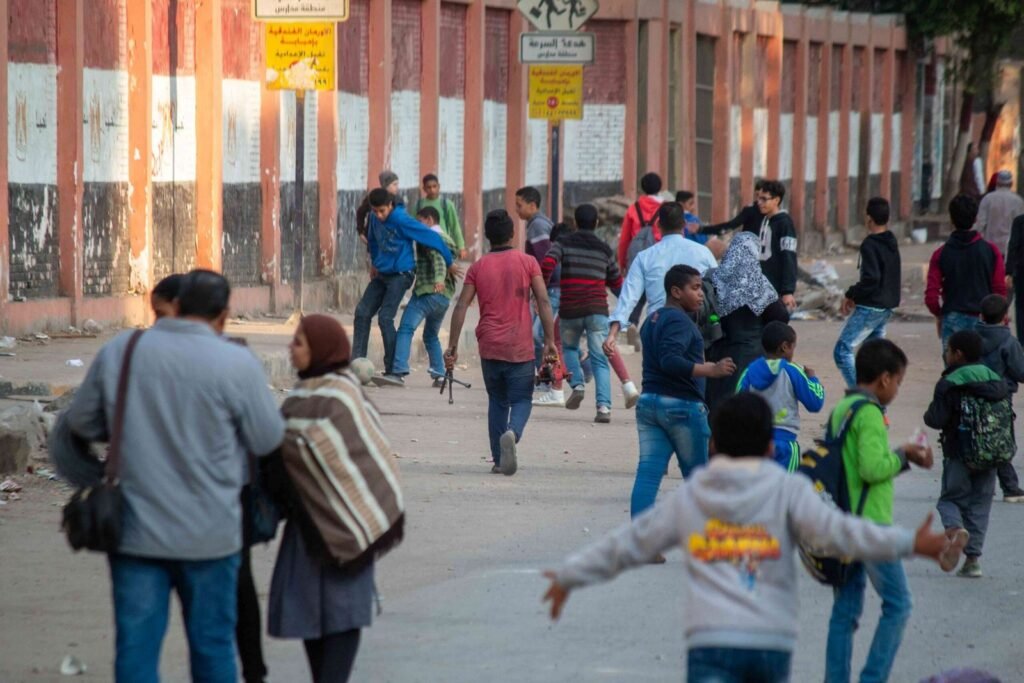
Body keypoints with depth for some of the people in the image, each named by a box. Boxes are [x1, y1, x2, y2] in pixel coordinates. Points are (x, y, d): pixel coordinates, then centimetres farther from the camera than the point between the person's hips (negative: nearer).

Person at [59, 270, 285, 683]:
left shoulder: (117, 353, -2)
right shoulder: (236, 364, -12)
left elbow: (80, 423, 8)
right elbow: (268, 440, -5)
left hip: (135, 530, 2)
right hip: (209, 535, -2)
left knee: (136, 648, 5)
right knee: (212, 645, 13)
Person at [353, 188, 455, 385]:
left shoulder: (401, 220, -21)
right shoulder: (375, 220, 1)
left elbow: (431, 238, -17)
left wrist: (449, 263, -10)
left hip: (400, 275, -7)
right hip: (381, 275, 7)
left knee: (385, 318, -16)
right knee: (362, 313, 0)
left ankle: (394, 372, -15)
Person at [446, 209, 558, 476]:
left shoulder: (478, 268, 4)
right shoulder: (527, 263, -1)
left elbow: (461, 307, 1)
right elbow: (543, 301, -7)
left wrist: (452, 346, 5)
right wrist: (550, 340, -4)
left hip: (489, 346, 2)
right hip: (520, 348, -2)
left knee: (497, 400, 16)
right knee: (521, 400, 4)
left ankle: (499, 460, 12)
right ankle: (512, 433, -27)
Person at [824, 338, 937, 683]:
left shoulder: (841, 410, 14)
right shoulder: (869, 413, -15)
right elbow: (873, 468, -24)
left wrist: (904, 456, 14)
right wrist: (901, 456, -7)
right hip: (869, 525, -9)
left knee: (845, 610, 11)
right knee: (897, 604, 0)